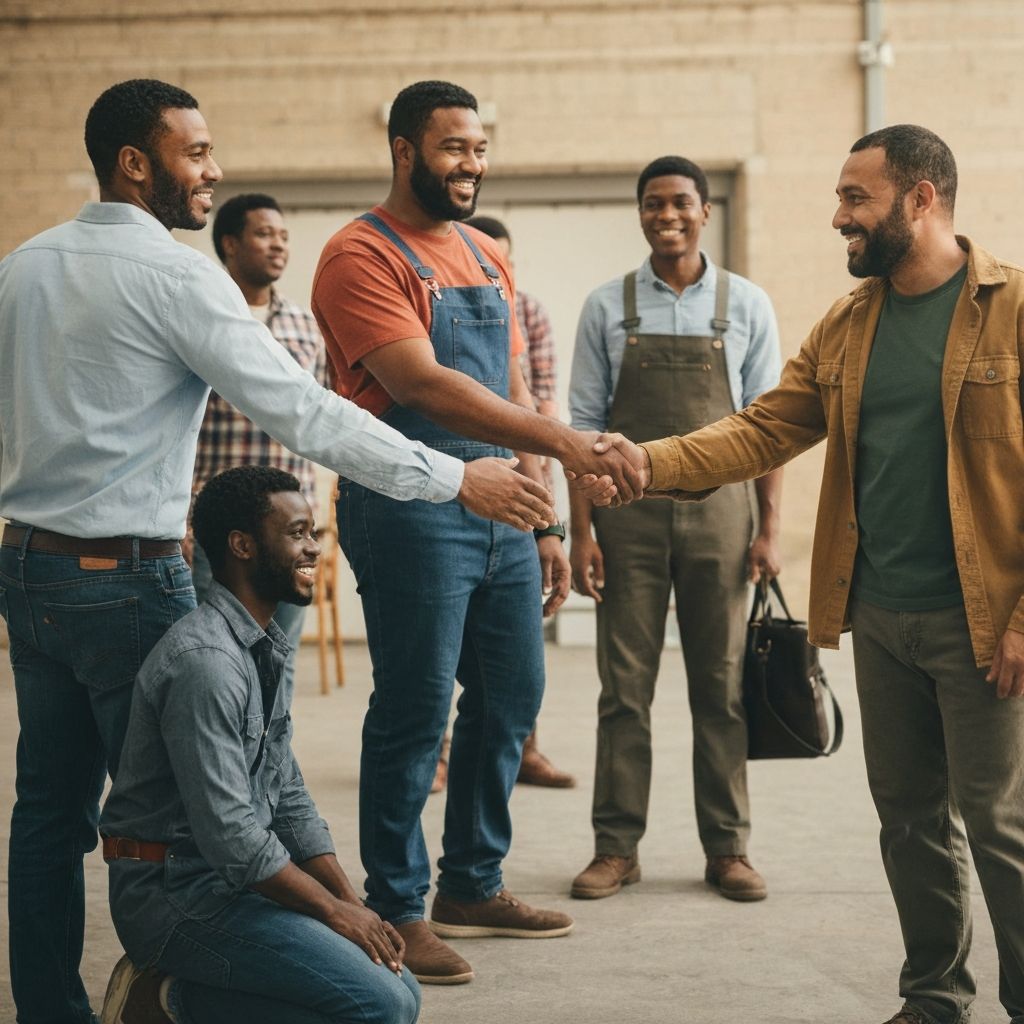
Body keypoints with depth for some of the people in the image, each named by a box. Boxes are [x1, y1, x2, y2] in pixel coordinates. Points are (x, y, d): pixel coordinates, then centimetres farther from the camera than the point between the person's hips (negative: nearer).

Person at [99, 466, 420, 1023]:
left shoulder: (267, 649, 13)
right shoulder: (204, 661, -21)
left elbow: (288, 797, 15)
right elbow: (228, 833, -23)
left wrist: (352, 903, 4)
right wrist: (334, 910, -13)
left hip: (240, 881, 10)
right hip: (177, 893, -10)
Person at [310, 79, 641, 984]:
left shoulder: (488, 258, 15)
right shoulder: (363, 256, -10)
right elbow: (421, 386, -22)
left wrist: (543, 522, 14)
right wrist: (563, 441, -30)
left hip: (500, 514, 8)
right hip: (412, 516, -8)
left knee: (512, 697, 12)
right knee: (414, 715, -1)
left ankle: (472, 885, 27)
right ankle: (397, 909, 11)